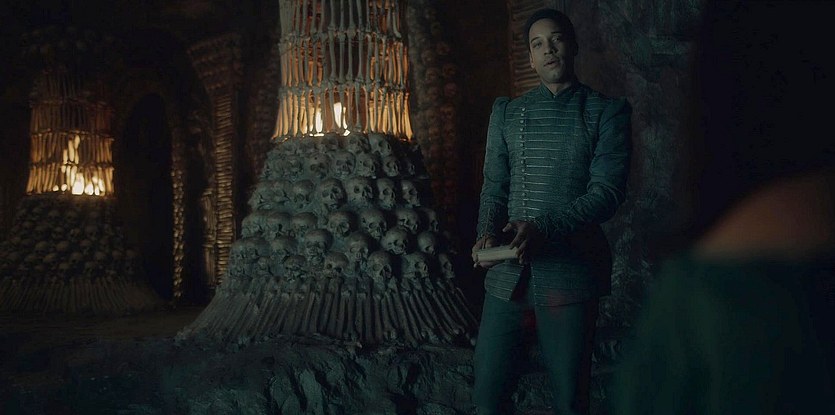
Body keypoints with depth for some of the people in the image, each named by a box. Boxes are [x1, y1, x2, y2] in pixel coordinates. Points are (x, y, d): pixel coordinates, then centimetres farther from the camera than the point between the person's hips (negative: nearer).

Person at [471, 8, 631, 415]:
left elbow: (607, 191, -7)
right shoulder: (506, 112, 14)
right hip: (508, 272, 3)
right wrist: (487, 235, -7)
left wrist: (544, 228, -20)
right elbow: (494, 186, 13)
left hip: (569, 273, -3)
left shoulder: (607, 112, 2)